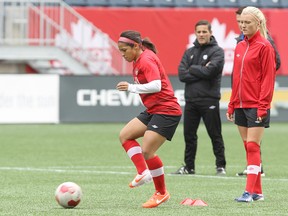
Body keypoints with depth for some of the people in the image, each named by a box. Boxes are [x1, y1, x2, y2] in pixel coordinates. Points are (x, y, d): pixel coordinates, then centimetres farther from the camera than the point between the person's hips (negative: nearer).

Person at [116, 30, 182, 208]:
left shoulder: (146, 60, -16)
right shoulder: (139, 61, 13)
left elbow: (156, 86, -27)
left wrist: (131, 88, -21)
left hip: (166, 111, -11)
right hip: (153, 110, 11)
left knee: (147, 151, -14)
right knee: (125, 135, 6)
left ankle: (162, 193, 0)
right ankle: (143, 173, 2)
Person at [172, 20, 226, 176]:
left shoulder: (217, 51, -2)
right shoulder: (189, 52, 13)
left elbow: (209, 71, -18)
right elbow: (182, 74, 0)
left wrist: (192, 69, -4)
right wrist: (201, 72, -10)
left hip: (209, 100, -5)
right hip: (191, 99, 5)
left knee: (215, 135, -1)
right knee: (189, 135, 9)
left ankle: (221, 166, 6)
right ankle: (189, 166, 18)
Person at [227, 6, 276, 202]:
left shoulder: (264, 46, -8)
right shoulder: (240, 47, 13)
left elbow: (268, 78, -11)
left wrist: (263, 106, -17)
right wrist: (232, 105, 14)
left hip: (257, 106, -7)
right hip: (241, 105, 7)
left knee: (252, 147, -10)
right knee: (249, 147, 8)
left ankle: (249, 192, -12)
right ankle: (257, 192, 13)